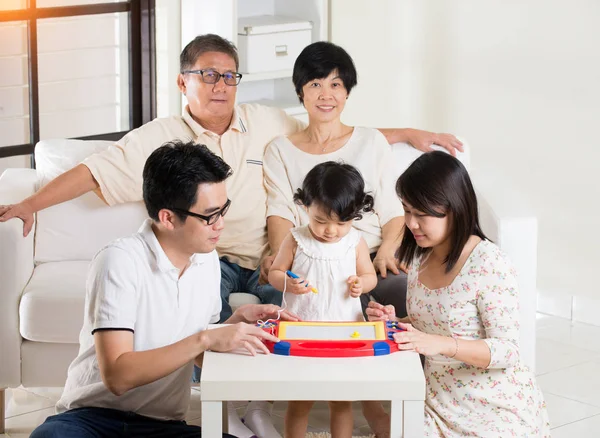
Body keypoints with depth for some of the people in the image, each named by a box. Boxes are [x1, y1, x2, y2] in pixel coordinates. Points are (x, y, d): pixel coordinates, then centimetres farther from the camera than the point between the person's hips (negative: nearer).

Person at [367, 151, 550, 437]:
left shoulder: (489, 264, -18)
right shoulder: (419, 258, 4)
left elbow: (507, 350, -19)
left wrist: (440, 344, -31)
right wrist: (395, 323, -3)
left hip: (496, 405, -5)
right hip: (440, 400, 5)